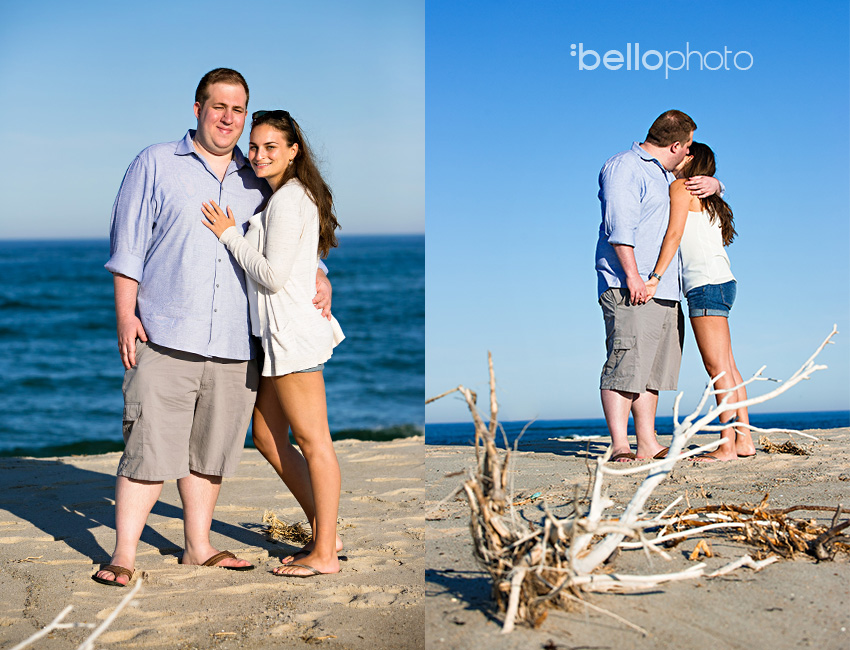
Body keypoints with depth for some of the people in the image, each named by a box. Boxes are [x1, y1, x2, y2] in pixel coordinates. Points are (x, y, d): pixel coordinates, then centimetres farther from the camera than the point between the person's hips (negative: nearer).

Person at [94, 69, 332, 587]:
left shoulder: (257, 183, 15)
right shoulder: (156, 165, 5)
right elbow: (128, 246, 2)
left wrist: (318, 277, 2)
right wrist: (126, 315, -6)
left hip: (235, 347, 4)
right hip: (165, 338, -4)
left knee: (211, 452, 11)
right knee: (150, 448, -6)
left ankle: (199, 548, 23)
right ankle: (124, 555, 2)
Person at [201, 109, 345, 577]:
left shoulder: (288, 201, -13)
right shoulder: (287, 196, 18)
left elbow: (273, 275, -17)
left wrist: (229, 234, -10)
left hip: (293, 332, -10)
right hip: (279, 334, 10)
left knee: (312, 441, -3)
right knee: (267, 437, 14)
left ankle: (324, 554, 4)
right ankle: (323, 531, 21)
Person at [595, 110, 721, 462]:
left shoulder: (666, 177, 25)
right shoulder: (625, 167, -5)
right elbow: (619, 225, -15)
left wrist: (711, 183, 12)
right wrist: (632, 275, -22)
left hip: (663, 289, 10)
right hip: (628, 286, -10)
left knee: (652, 368, 7)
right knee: (625, 364, -13)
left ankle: (648, 444, 9)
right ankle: (619, 446, -13)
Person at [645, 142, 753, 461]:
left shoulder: (681, 187, 1)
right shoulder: (709, 201, 26)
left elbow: (675, 234, -11)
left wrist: (655, 277, -17)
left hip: (707, 284, -9)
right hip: (722, 282, 9)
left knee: (718, 366, -12)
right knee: (727, 366, 9)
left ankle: (727, 446, -14)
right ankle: (744, 439, 10)